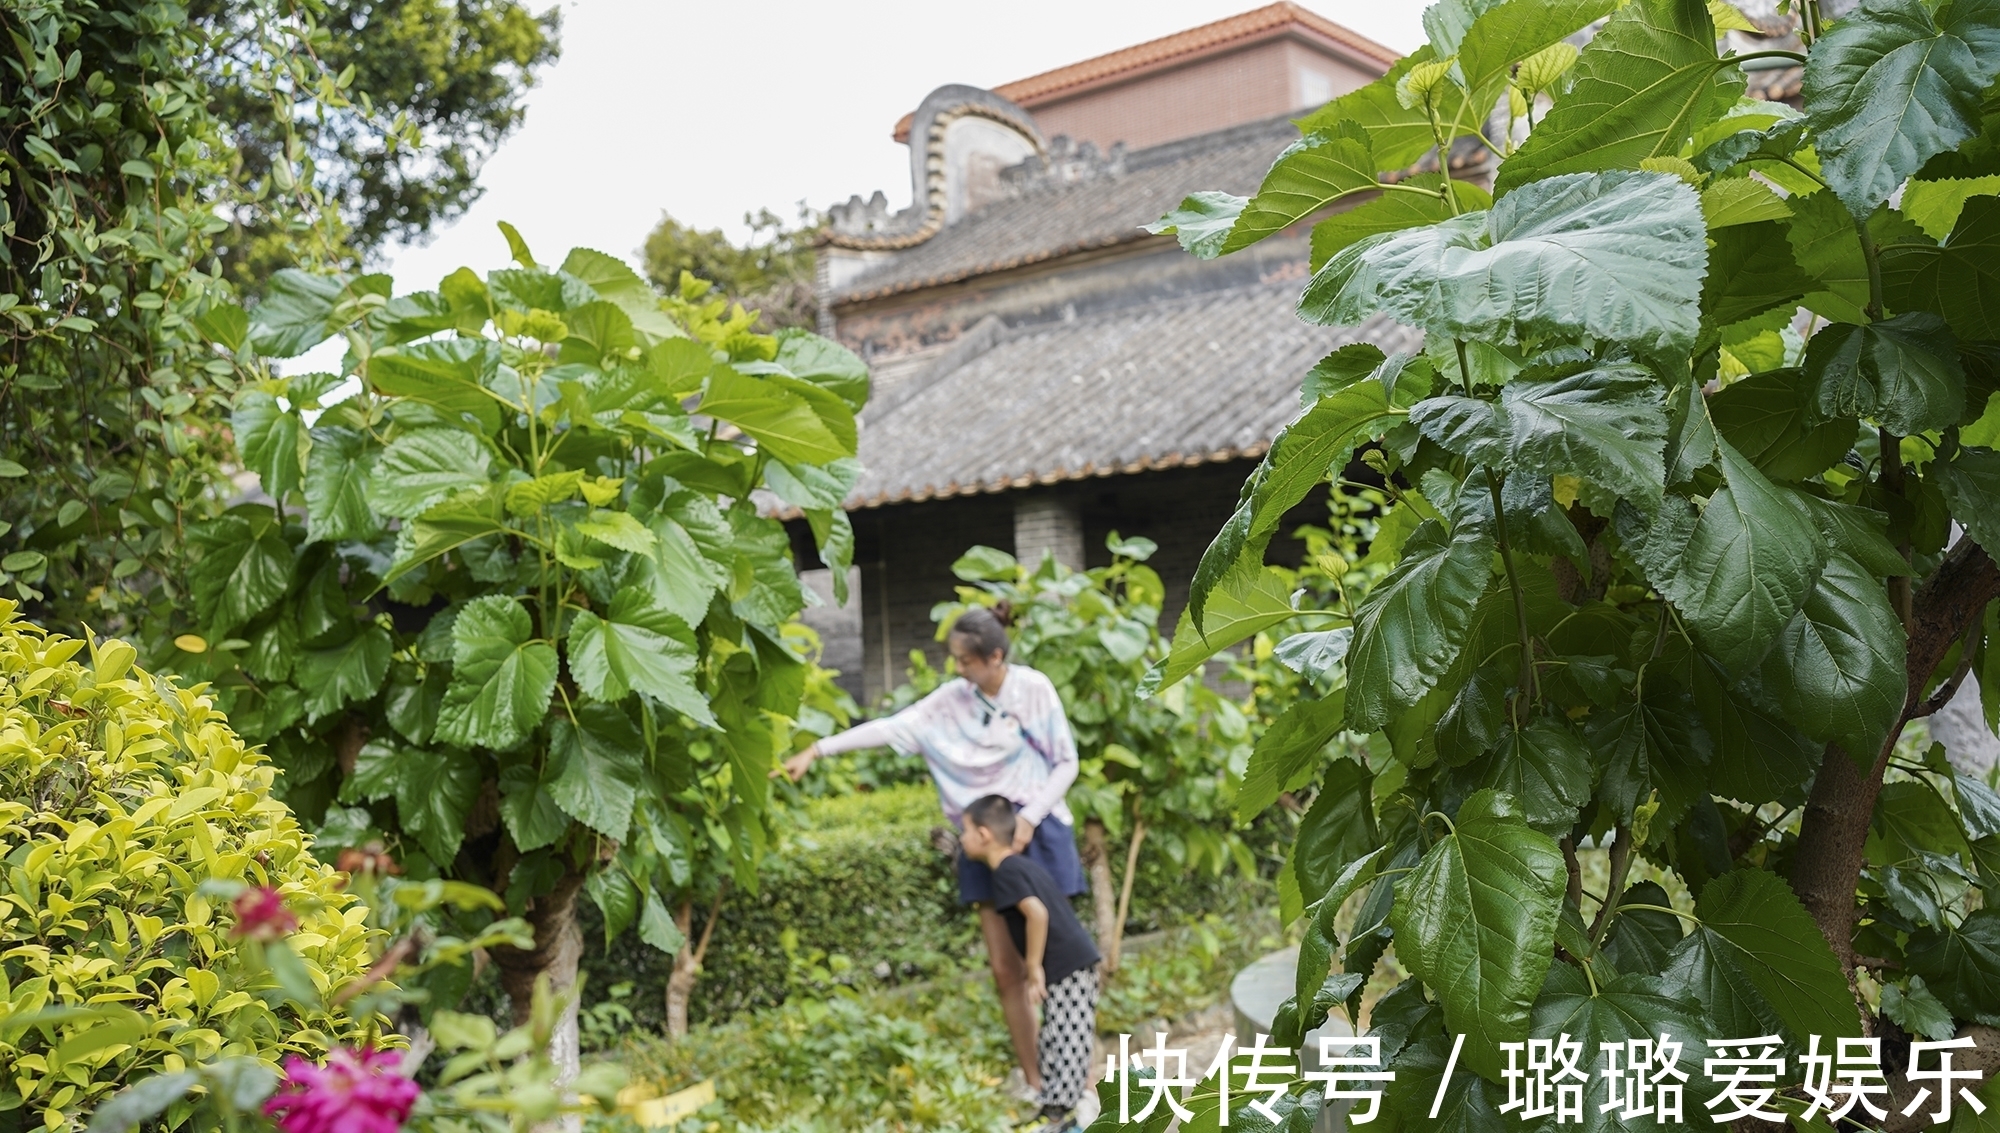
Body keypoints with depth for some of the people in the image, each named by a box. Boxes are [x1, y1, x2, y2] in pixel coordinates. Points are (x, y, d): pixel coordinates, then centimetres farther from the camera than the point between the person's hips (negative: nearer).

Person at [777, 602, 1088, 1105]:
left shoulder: (1034, 689, -9)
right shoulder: (953, 699, 0)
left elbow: (1067, 763, -4)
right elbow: (892, 727, -4)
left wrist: (1029, 819, -14)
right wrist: (817, 749, -10)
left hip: (1038, 832, -4)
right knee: (1005, 969, 4)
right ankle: (1033, 1081, 14)